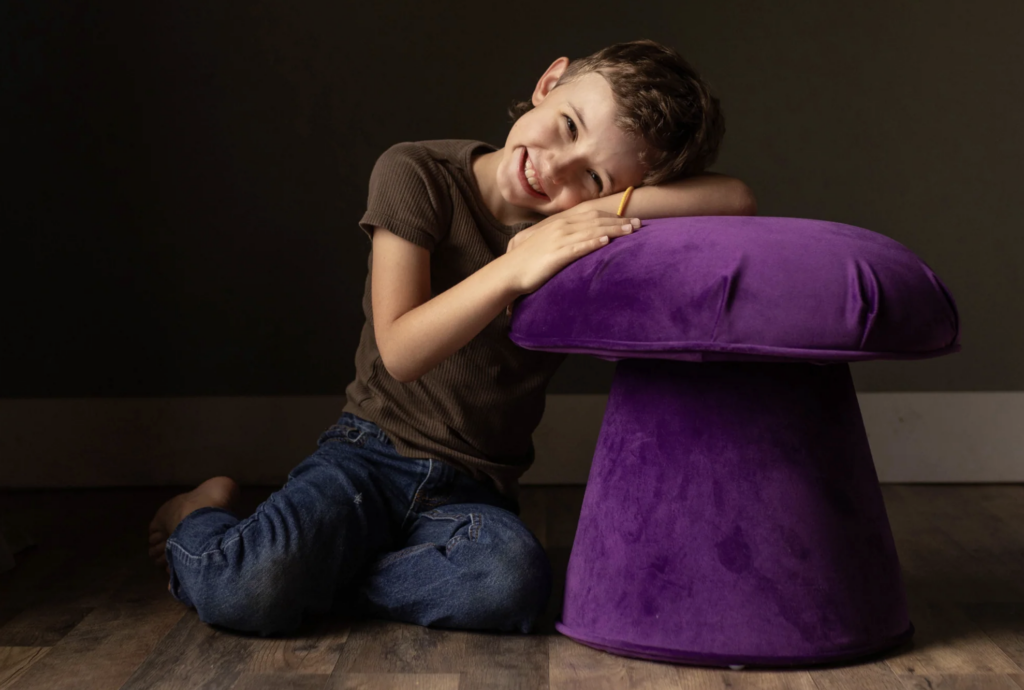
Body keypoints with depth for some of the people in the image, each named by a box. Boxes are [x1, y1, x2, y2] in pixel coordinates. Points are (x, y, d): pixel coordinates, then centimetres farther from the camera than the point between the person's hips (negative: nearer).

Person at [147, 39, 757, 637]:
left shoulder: (591, 234, -2)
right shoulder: (419, 175, -8)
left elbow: (737, 201, -14)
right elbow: (400, 352, -16)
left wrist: (611, 205, -24)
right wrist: (512, 271, -30)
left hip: (475, 492, 2)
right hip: (374, 453, -2)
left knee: (515, 585, -34)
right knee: (245, 589, -28)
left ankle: (301, 578, -9)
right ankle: (201, 520, 11)